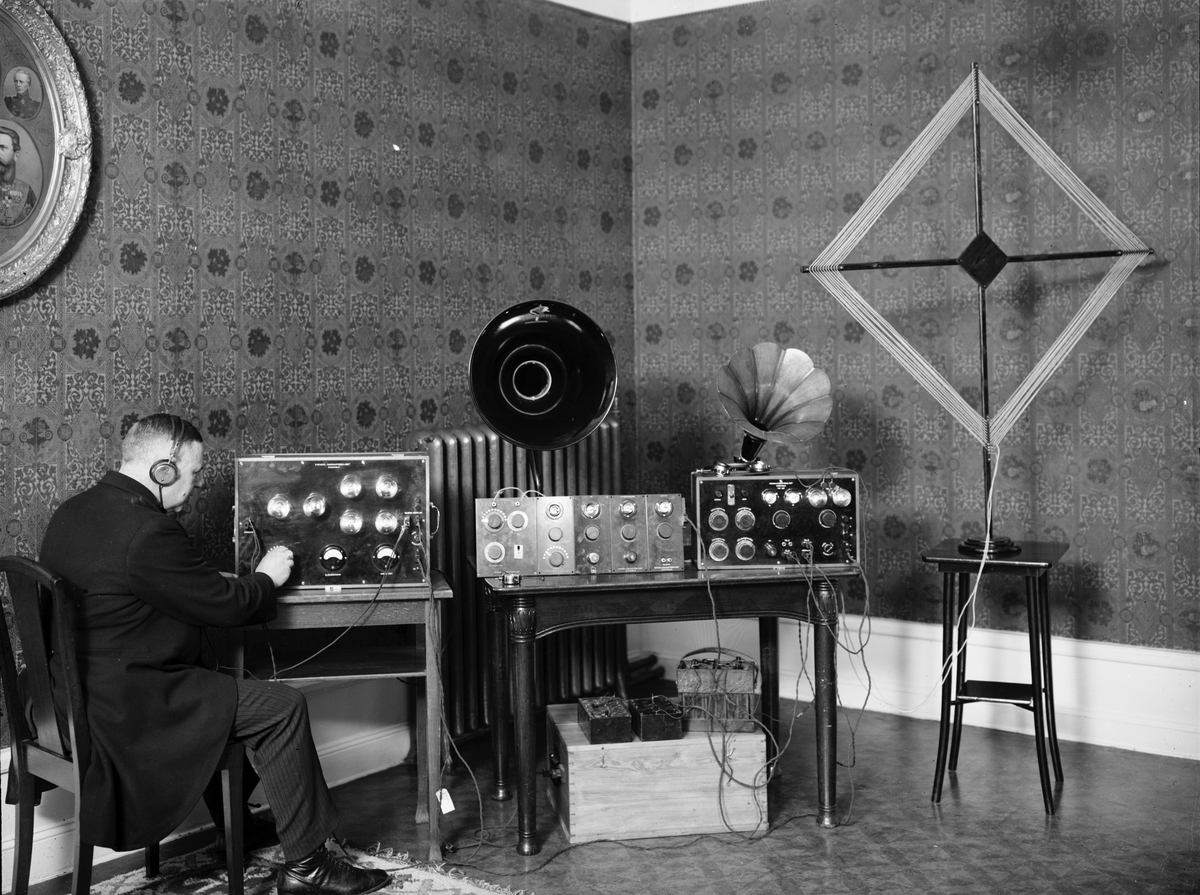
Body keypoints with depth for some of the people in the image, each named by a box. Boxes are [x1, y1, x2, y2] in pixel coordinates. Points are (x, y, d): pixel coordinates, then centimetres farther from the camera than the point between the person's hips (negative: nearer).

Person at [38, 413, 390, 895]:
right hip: (128, 707, -10)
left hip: (78, 690, 10)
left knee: (223, 683, 28)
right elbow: (226, 607, -17)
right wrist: (266, 577, 3)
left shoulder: (72, 512, 7)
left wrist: (217, 582, 12)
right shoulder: (148, 531, -25)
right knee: (283, 707, -5)